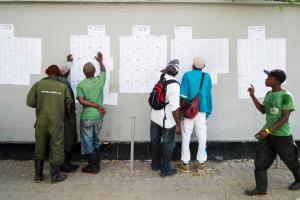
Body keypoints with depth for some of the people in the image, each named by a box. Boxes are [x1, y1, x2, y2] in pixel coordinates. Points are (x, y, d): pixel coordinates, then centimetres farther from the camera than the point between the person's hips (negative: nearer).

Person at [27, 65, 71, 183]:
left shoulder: (38, 84, 0)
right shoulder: (63, 87, -1)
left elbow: (30, 102, -4)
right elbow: (68, 106, 0)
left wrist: (40, 105, 15)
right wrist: (70, 117, 19)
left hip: (41, 122, 2)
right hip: (57, 123, -1)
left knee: (40, 147, 13)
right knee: (56, 148, 7)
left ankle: (38, 175, 22)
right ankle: (55, 175, 14)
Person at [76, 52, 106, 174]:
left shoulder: (81, 85, -8)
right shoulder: (100, 80, 0)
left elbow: (81, 101, -17)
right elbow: (103, 70, 22)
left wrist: (96, 106, -13)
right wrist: (100, 61, 38)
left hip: (87, 117, -4)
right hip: (98, 116, 4)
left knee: (87, 142, 7)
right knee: (96, 141, 18)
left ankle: (93, 167, 11)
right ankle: (96, 165, 24)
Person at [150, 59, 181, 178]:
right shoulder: (174, 85, -22)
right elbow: (175, 108, -24)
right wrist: (178, 125, -16)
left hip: (155, 118, 7)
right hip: (167, 121, -7)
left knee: (155, 142, 21)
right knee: (168, 145, 10)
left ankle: (155, 164, 39)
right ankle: (166, 170, 22)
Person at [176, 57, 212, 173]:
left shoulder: (187, 75, -4)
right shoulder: (207, 76, 4)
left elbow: (183, 95, -7)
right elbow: (208, 93, 11)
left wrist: (181, 108, -2)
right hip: (202, 110, 2)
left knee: (186, 136, 5)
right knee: (202, 137, 9)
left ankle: (185, 163, 9)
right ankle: (200, 163, 17)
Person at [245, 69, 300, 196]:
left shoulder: (286, 96, -17)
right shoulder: (269, 94, 6)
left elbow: (285, 117, -20)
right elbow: (263, 110, 15)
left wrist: (268, 130, -26)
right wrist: (252, 95, 8)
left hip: (282, 136, -6)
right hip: (268, 134, 7)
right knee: (260, 161, 1)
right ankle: (261, 188, 10)